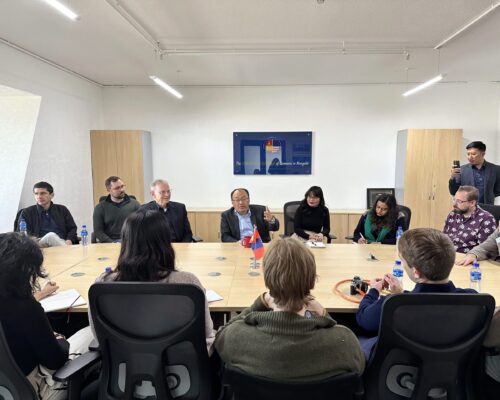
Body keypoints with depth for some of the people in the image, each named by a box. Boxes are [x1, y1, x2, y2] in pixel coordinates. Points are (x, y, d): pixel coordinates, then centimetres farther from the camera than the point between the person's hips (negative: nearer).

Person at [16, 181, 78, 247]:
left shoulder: (62, 210, 22)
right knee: (50, 236, -34)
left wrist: (69, 240, -7)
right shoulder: (26, 213, 18)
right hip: (39, 246, 0)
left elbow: (72, 228, 17)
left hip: (62, 242, 0)